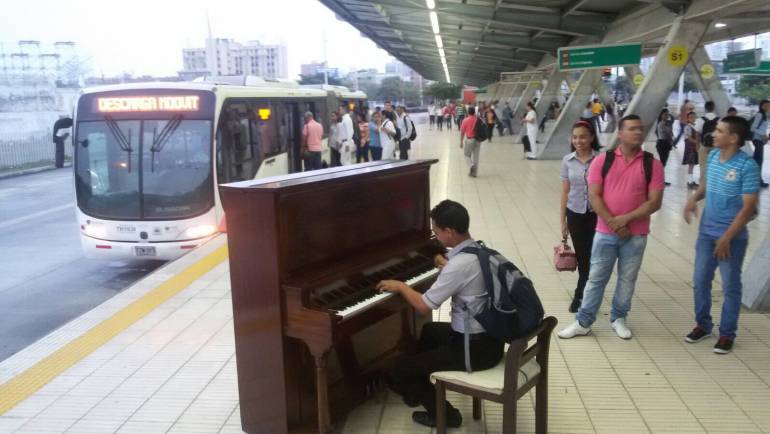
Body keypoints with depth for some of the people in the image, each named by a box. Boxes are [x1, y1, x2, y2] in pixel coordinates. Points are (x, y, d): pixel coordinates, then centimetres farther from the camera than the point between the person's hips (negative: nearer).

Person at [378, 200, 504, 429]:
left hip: (475, 349, -9)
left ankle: (444, 414, 13)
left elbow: (424, 306, -20)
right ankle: (417, 391, 47)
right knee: (429, 331, 33)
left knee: (399, 370, 0)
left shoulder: (459, 265, -25)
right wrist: (446, 265, 43)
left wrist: (401, 286, -2)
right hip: (491, 337, 9)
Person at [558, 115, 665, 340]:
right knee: (596, 278, 6)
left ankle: (618, 318, 30)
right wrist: (613, 223, -14)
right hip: (605, 232, -1)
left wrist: (625, 219, -15)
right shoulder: (602, 160, -3)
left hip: (636, 235, 1)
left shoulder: (652, 164, -3)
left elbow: (654, 202, -7)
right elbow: (594, 197, -7)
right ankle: (583, 322, 16)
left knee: (627, 279, 12)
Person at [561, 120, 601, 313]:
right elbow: (565, 192, 4)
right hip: (575, 214, 2)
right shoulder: (567, 161, -1)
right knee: (582, 257, 10)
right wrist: (563, 221, 5)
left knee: (591, 257, 0)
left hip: (596, 214, -2)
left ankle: (580, 295, 15)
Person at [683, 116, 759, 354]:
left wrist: (727, 237, -21)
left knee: (731, 286, 7)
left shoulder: (747, 166, -19)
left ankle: (727, 333, 21)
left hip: (733, 237, -6)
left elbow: (749, 207, -19)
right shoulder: (713, 155, 0)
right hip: (706, 231, 6)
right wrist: (694, 198, -3)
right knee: (700, 281, 13)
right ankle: (703, 324, 31)